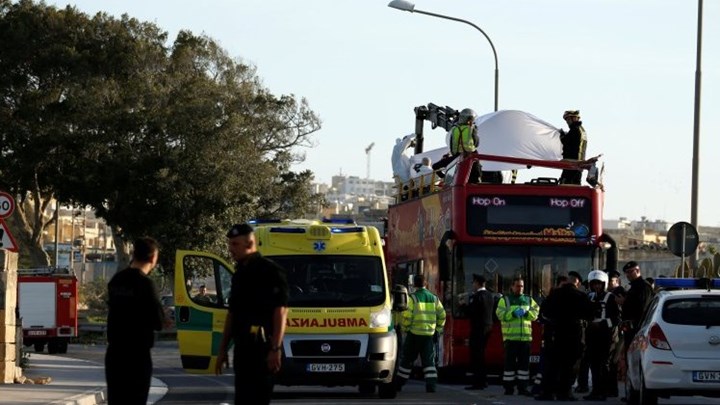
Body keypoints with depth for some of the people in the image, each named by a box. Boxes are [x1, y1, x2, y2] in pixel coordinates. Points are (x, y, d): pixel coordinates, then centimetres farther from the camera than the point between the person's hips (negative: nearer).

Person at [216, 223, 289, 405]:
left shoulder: (270, 271, -9)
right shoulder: (240, 273, 18)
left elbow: (281, 310, -15)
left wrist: (276, 349, -21)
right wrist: (223, 349, 21)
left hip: (262, 348, -9)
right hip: (243, 347, 9)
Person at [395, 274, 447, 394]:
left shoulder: (413, 298, -8)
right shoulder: (434, 298, 7)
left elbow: (407, 316, -14)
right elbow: (442, 315, 8)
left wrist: (405, 328, 1)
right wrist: (438, 330, 17)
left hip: (414, 334, -3)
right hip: (429, 334, 3)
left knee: (407, 360, 8)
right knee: (429, 361, 3)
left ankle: (398, 384, 17)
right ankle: (432, 386, -8)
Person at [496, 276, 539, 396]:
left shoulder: (529, 300, 15)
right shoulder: (505, 300, 5)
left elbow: (535, 313, 5)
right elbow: (500, 314, -7)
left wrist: (526, 312, -14)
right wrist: (513, 313, -19)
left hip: (526, 337, 3)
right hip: (510, 336, -3)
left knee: (524, 362, 4)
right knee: (510, 362, -3)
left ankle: (522, 387, 9)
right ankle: (509, 387, 1)